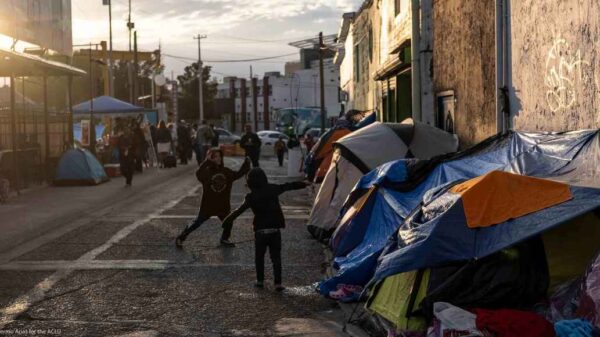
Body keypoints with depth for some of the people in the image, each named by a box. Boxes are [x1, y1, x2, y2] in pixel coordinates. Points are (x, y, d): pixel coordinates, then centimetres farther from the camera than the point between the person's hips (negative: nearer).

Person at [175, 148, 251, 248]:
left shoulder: (226, 172, 1)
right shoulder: (206, 172, -15)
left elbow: (238, 174, 9)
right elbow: (198, 174, -36)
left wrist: (246, 165, -5)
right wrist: (207, 161, -43)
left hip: (223, 205, 5)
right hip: (208, 205, -4)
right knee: (197, 223, 3)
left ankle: (224, 239, 37)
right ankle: (180, 238, 17)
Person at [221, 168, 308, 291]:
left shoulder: (251, 197, -8)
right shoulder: (273, 189, 2)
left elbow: (240, 210, -15)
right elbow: (289, 186, 14)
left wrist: (228, 220, -14)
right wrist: (304, 184, 27)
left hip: (261, 230, -2)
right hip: (275, 229, 2)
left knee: (259, 256, 16)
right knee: (276, 257, 7)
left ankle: (260, 280, 18)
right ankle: (278, 283, 0)